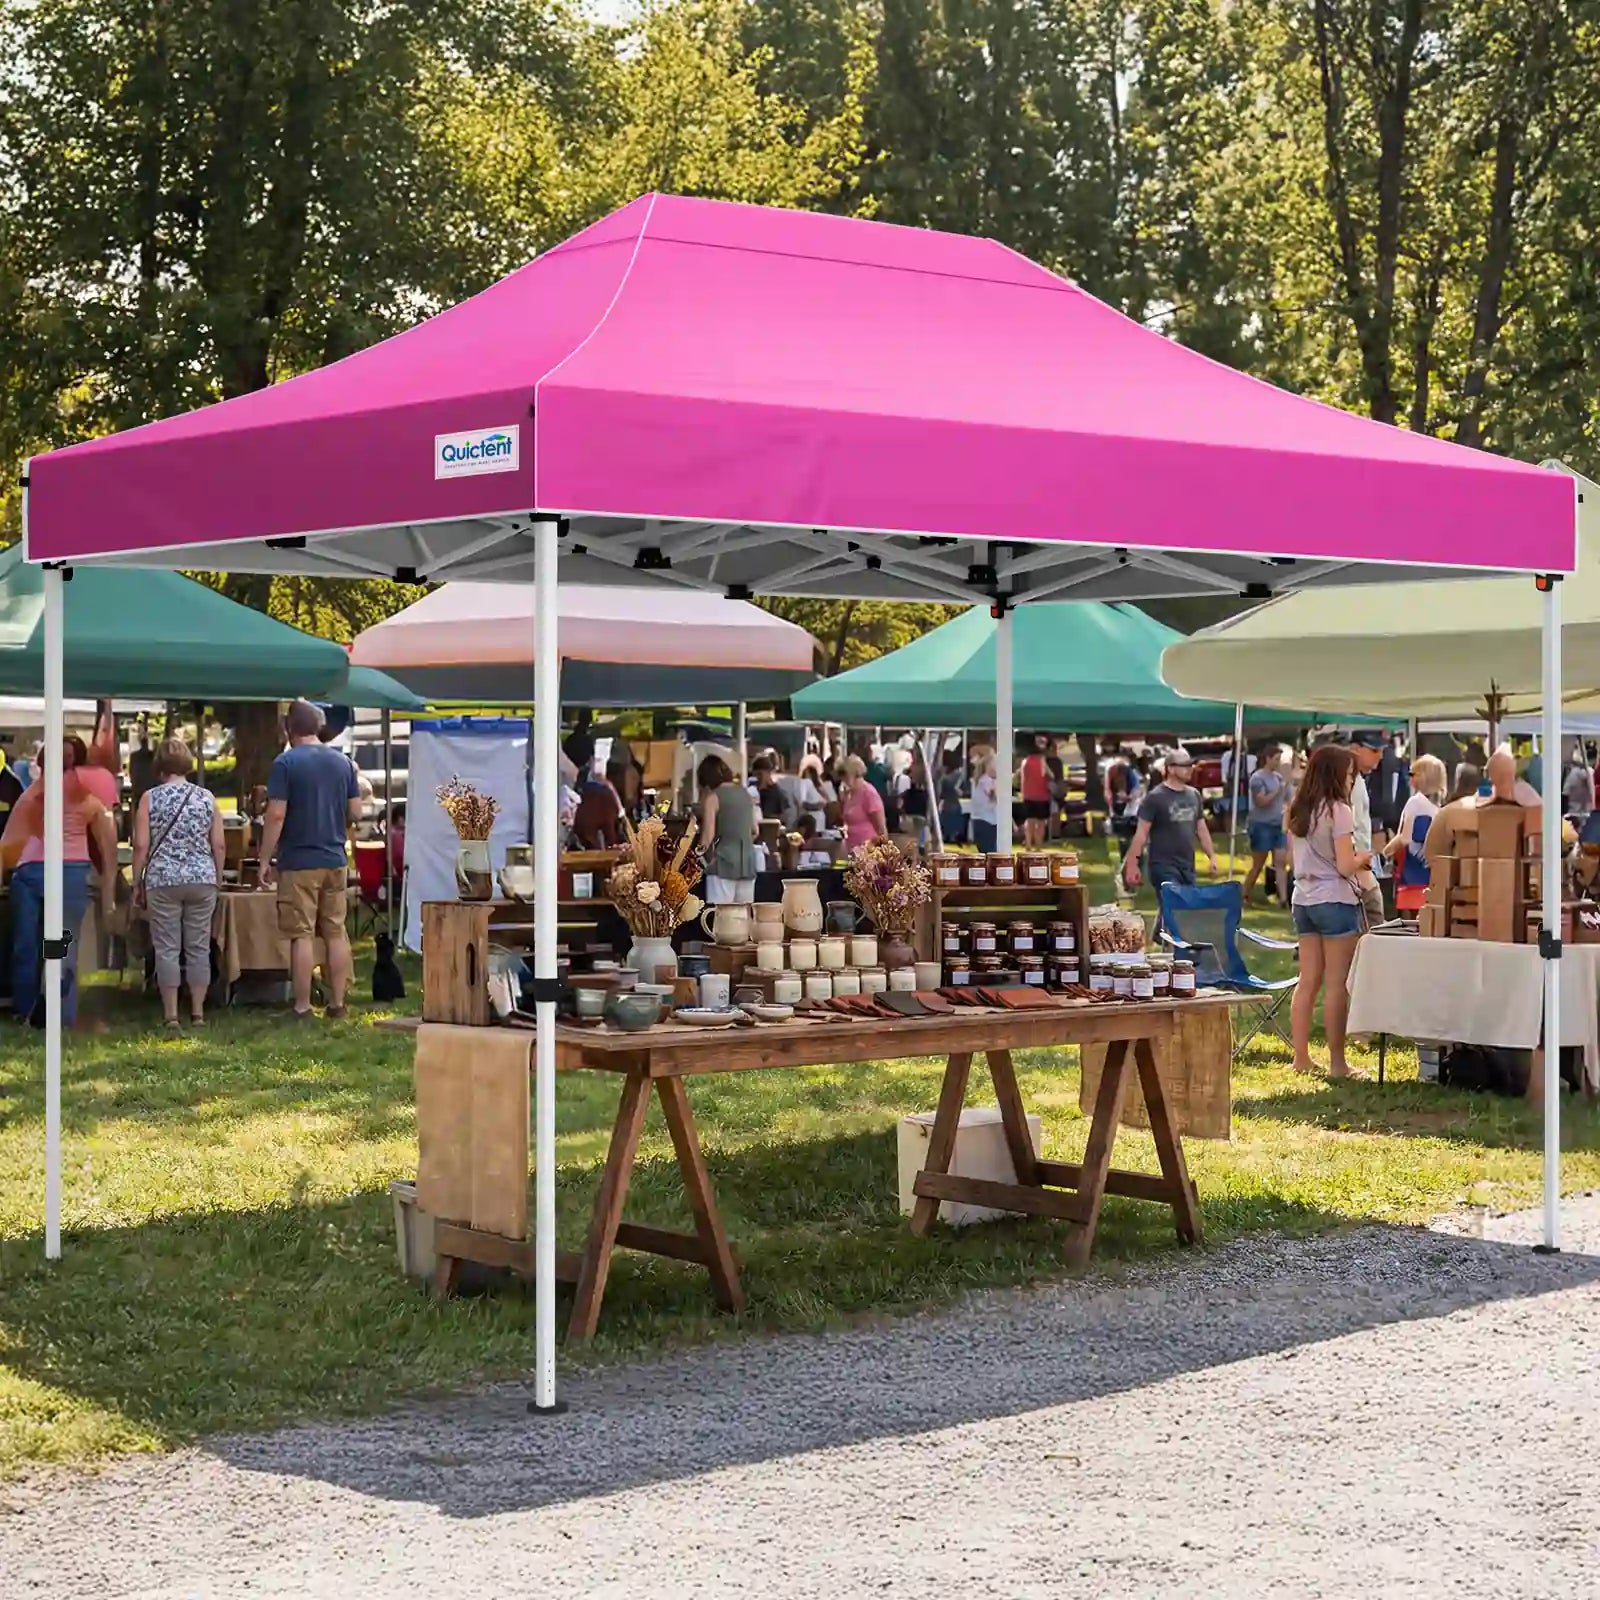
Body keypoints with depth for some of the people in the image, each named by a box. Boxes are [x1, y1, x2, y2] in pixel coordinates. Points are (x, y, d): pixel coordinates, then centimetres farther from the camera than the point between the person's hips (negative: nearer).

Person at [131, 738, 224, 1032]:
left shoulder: (150, 798, -2)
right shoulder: (206, 798, 5)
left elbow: (141, 846, -5)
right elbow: (219, 845, 4)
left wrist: (137, 883, 4)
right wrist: (217, 878, 16)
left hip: (163, 881, -2)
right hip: (202, 879, 2)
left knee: (167, 948, 1)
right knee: (199, 947, 7)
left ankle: (171, 1015, -1)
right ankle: (198, 1012, 9)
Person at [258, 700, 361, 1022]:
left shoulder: (285, 763, -9)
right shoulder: (343, 762, 7)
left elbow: (276, 816, -13)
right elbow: (355, 813, 9)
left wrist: (265, 860, -8)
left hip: (298, 863, -5)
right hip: (336, 860, 5)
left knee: (302, 936, -2)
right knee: (336, 933, 9)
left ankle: (302, 1008, -1)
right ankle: (337, 1003, 13)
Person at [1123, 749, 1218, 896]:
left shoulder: (1194, 795, 11)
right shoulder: (1155, 797, -9)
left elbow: (1202, 829, 19)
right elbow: (1141, 833, -11)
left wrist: (1212, 857, 13)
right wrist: (1132, 864, -16)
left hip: (1188, 867, 7)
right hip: (1164, 866, -7)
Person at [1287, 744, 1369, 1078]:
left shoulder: (1298, 811, 9)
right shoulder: (1338, 811, -13)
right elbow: (1345, 866, -17)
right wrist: (1364, 858, 5)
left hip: (1303, 900, 7)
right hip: (1335, 900, -7)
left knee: (1308, 982, 12)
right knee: (1337, 985, -2)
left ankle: (1301, 1058, 15)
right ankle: (1337, 1063, 1)